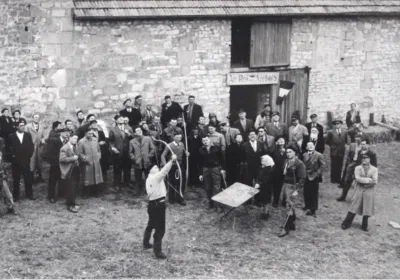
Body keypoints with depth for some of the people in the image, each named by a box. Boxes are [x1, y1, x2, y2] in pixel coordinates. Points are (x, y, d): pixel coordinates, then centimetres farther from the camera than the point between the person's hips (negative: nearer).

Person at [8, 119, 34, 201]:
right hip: (15, 161, -1)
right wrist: (12, 155, -8)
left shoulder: (28, 135, 5)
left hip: (26, 161, 1)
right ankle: (15, 196, 16)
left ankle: (29, 194, 17)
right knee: (16, 179, 8)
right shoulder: (11, 136, -1)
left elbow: (31, 147, 5)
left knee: (28, 178, 6)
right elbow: (9, 148, 0)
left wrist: (29, 156, -3)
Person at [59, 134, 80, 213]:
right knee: (70, 189, -3)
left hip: (75, 170, 8)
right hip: (69, 172, -8)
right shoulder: (64, 148, -12)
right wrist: (73, 158, -21)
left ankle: (73, 203, 24)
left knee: (74, 188, 12)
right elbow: (62, 159, -22)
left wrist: (77, 158, 8)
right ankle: (70, 205, 6)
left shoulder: (74, 147, 15)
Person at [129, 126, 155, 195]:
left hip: (147, 163, 0)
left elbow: (152, 149, 6)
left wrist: (149, 156, -4)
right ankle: (140, 193, 15)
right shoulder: (132, 142, 7)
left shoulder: (148, 139, 6)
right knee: (138, 180, 5)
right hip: (137, 163, 0)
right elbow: (130, 152, 9)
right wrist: (134, 159, -6)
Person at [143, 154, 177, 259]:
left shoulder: (149, 179, 12)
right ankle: (158, 251, -2)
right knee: (160, 229, -5)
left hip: (153, 204, 10)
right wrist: (172, 161, -33)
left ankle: (146, 243, 43)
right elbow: (164, 171, -29)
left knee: (151, 224, 27)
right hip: (158, 204, -10)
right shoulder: (155, 177, -15)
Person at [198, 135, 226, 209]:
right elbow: (200, 162, 7)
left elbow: (222, 158, 1)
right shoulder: (201, 150, 3)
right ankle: (210, 202, 19)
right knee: (208, 188, 7)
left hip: (215, 168, -3)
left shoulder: (216, 148, -3)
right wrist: (200, 174, 5)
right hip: (206, 169, 3)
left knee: (217, 187, -4)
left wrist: (223, 169, -5)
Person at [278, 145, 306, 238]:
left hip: (292, 187, -7)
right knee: (290, 206, 17)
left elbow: (302, 178, -16)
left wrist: (296, 190, -20)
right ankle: (292, 225, 31)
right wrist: (283, 187, 8)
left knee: (289, 207, -5)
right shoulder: (286, 162, 8)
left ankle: (286, 229, 0)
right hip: (285, 185, 7)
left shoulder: (299, 164, -13)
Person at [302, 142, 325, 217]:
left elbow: (322, 165, -9)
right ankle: (307, 206, 30)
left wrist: (317, 174, -12)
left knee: (314, 194, 2)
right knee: (306, 193, 12)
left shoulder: (319, 155, -10)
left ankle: (313, 210, 10)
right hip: (306, 177, 5)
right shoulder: (305, 155, 5)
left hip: (314, 178, -5)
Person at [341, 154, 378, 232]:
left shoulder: (374, 169, 1)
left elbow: (375, 181, -9)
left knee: (367, 208, 2)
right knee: (354, 207, -1)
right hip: (359, 190, 0)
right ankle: (346, 223, 6)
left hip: (369, 191, 0)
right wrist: (368, 180, -15)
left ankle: (364, 225, 15)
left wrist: (363, 180, -12)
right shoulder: (358, 168, 2)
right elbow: (357, 178, -12)